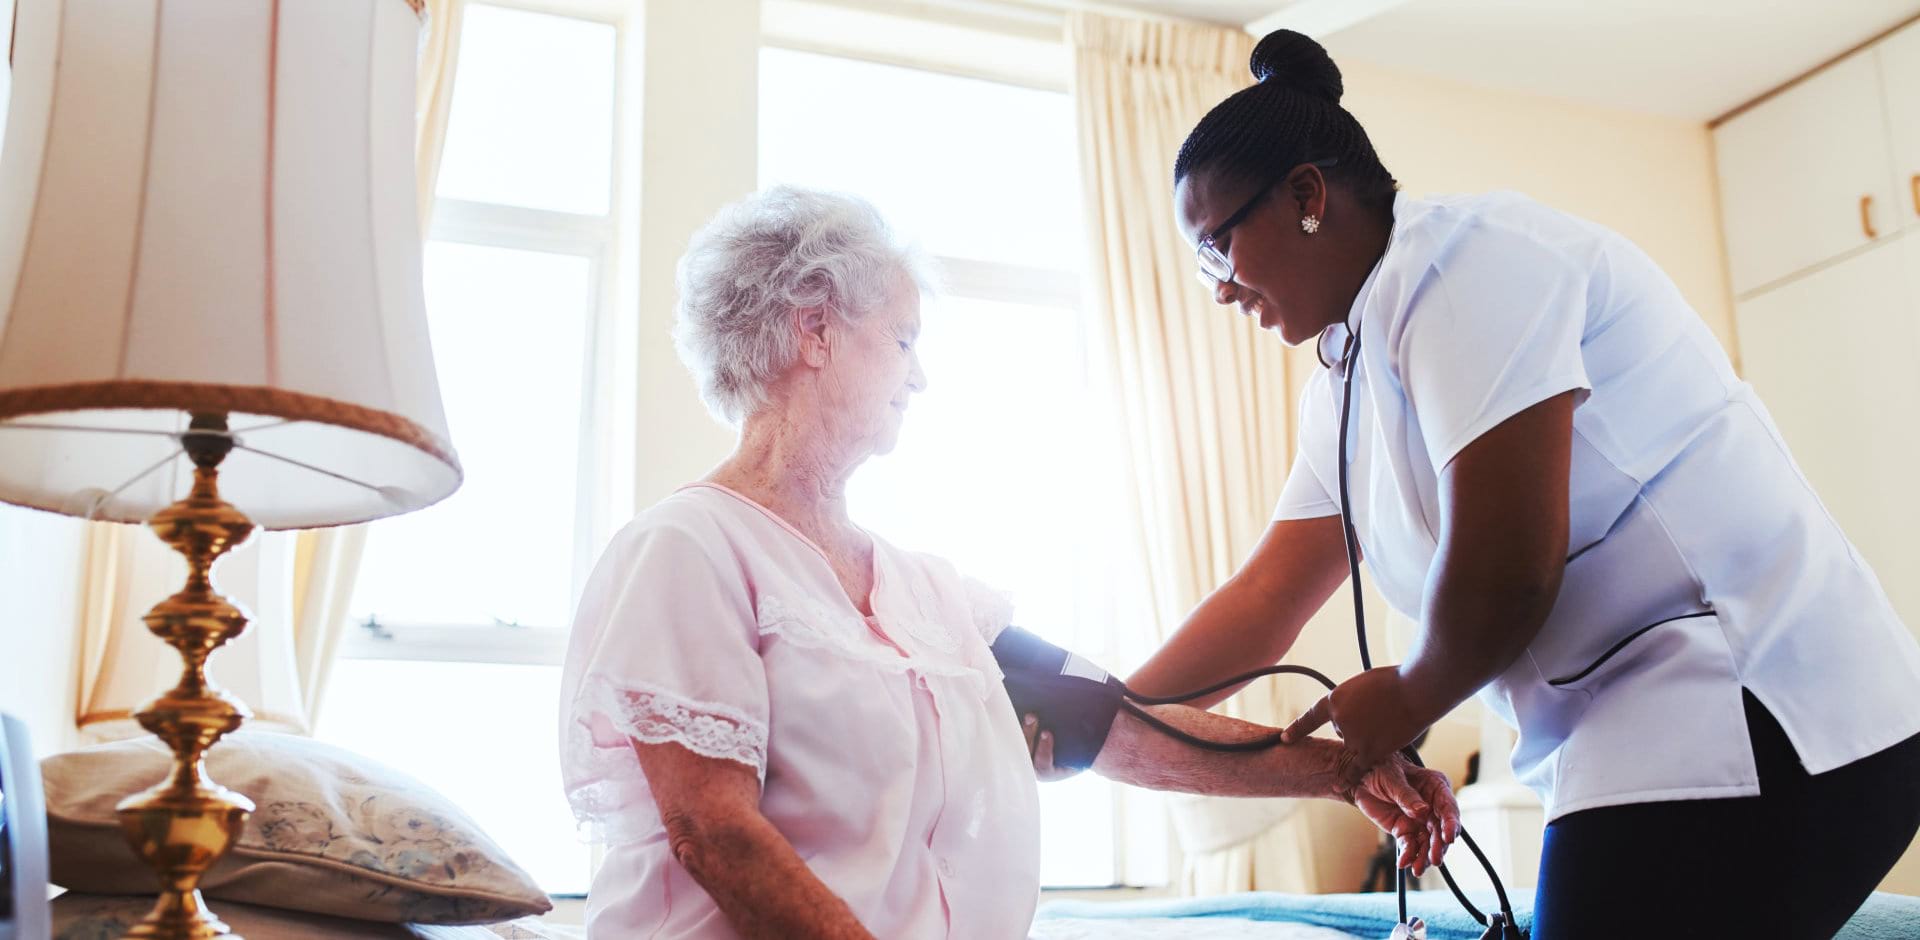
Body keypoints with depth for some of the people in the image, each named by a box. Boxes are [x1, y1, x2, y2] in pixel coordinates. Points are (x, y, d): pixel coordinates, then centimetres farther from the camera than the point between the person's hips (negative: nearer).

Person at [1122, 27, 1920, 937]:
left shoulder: (1463, 257, -13)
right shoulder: (1341, 387, 16)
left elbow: (1504, 573, -20)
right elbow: (1264, 600, 19)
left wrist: (1407, 701, -2)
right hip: (1641, 747, 9)